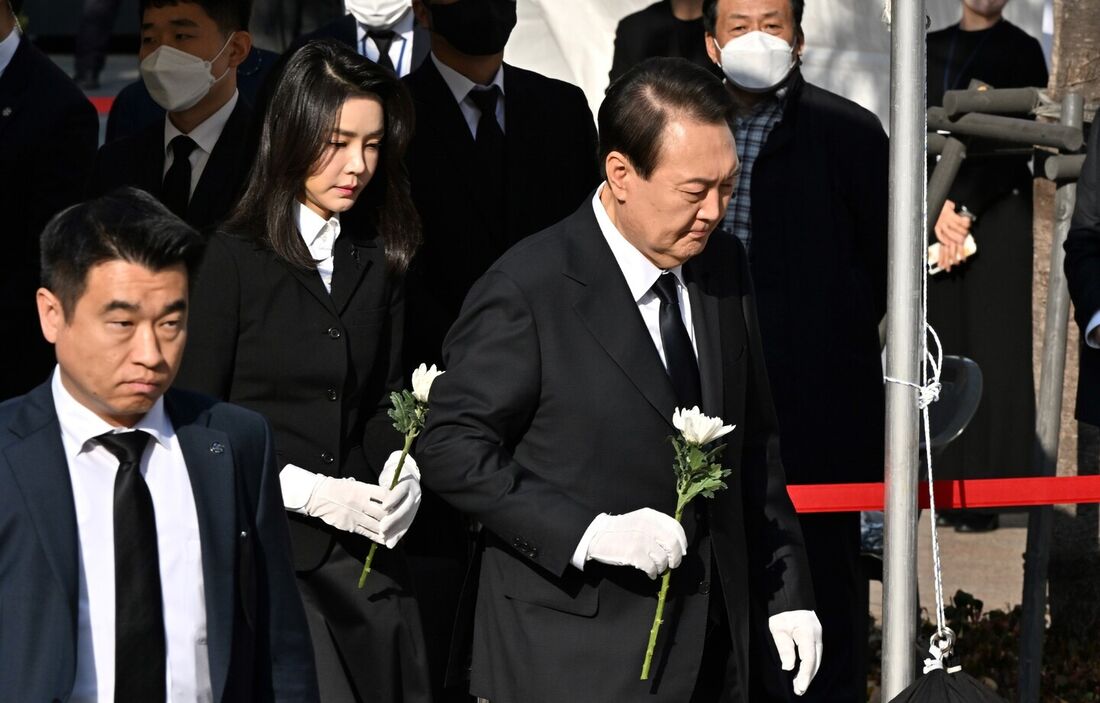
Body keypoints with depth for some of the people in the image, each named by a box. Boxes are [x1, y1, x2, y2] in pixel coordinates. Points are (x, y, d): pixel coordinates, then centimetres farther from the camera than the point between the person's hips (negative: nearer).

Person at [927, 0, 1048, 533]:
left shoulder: (1023, 52, 1)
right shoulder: (931, 49, 13)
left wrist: (967, 211, -13)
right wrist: (936, 208, -10)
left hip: (996, 214, -4)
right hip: (936, 213, 4)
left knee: (991, 353, -5)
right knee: (943, 347, 1)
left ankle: (987, 495, -4)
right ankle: (952, 486, 5)